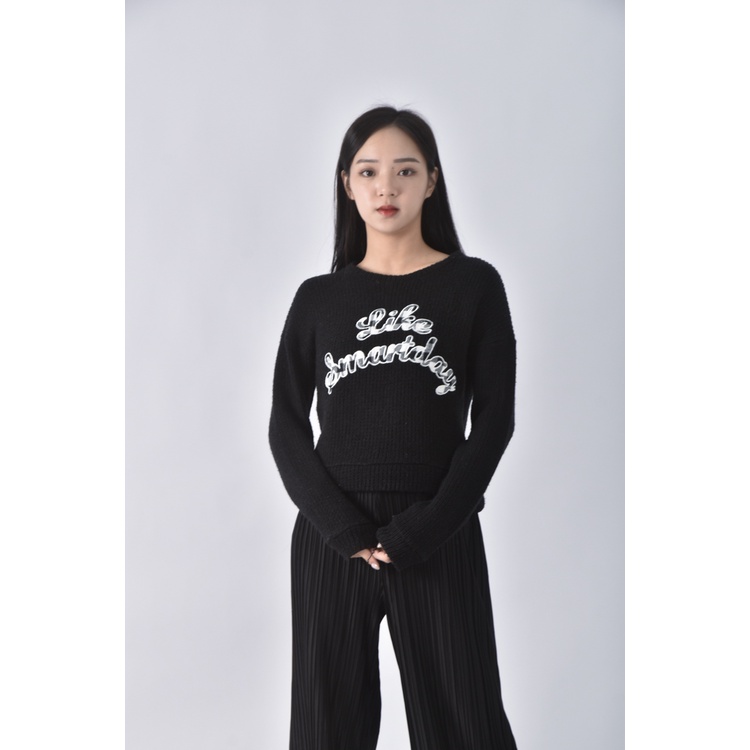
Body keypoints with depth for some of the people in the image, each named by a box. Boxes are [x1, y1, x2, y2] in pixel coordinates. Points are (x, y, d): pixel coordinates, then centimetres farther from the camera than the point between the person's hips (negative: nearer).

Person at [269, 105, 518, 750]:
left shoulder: (473, 285, 3)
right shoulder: (319, 297, 9)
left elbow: (493, 423, -1)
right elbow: (286, 427, 4)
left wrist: (420, 531, -10)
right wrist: (343, 528, -9)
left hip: (439, 539, -2)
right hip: (330, 537, 2)